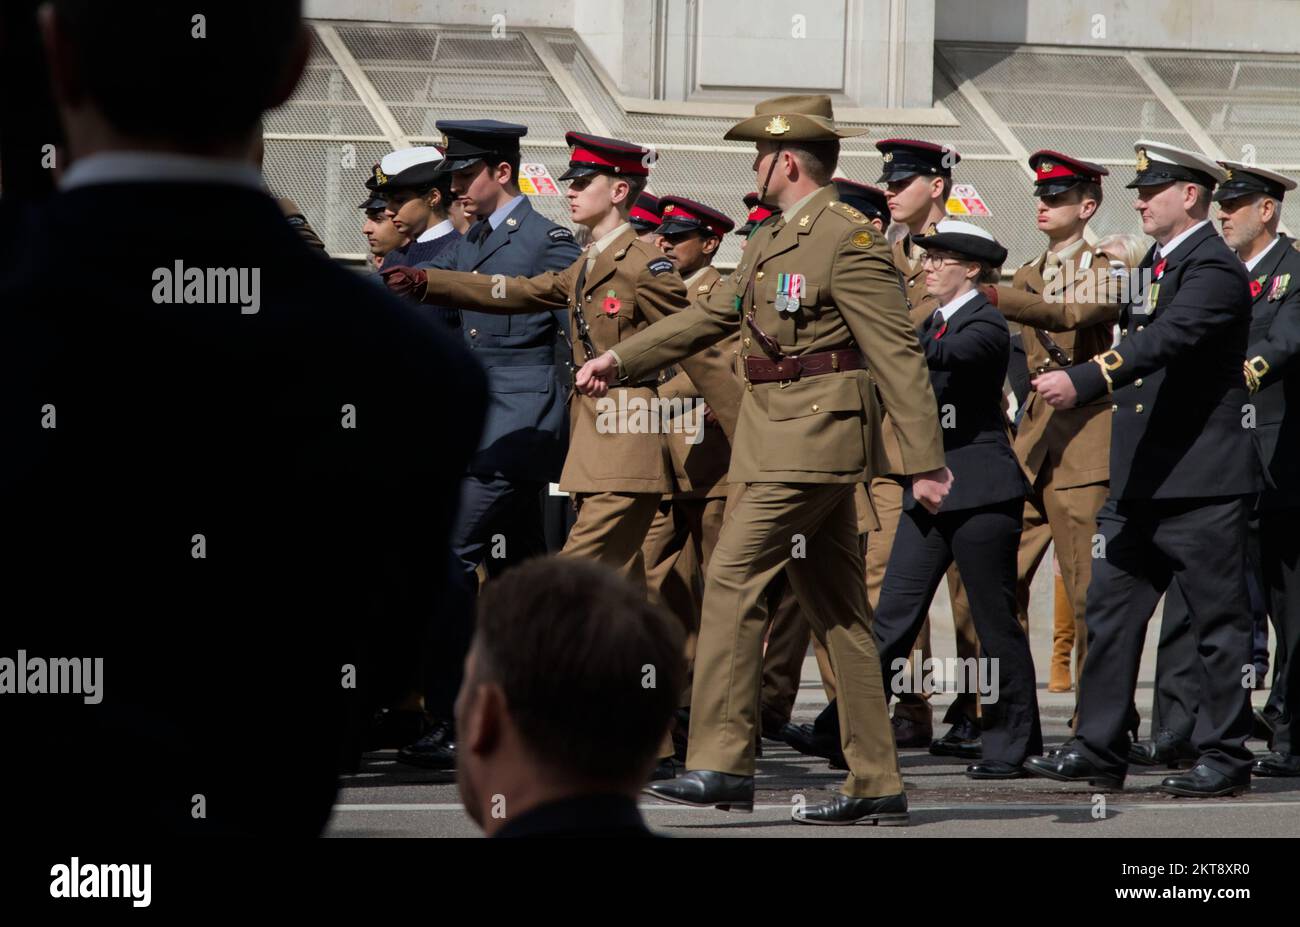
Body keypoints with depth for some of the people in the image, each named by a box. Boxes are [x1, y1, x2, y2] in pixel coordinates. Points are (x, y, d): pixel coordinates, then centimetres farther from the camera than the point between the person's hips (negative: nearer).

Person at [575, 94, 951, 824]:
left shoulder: (848, 238, -12)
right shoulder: (775, 240, 17)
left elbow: (898, 353, -15)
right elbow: (712, 316, 26)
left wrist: (926, 461, -18)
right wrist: (622, 360, 21)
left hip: (812, 441, -10)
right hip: (790, 440, 10)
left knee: (734, 579, -12)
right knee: (837, 608, 8)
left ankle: (723, 764, -13)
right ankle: (877, 785, 10)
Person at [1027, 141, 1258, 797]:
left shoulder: (1214, 270, -14)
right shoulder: (1154, 265, 16)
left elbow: (1164, 341, -29)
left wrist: (1083, 381, -39)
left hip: (1201, 481, -9)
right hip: (1139, 481, 9)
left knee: (1217, 620, 0)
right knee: (1111, 610, 7)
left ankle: (1225, 756, 6)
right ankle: (1100, 750, 10)